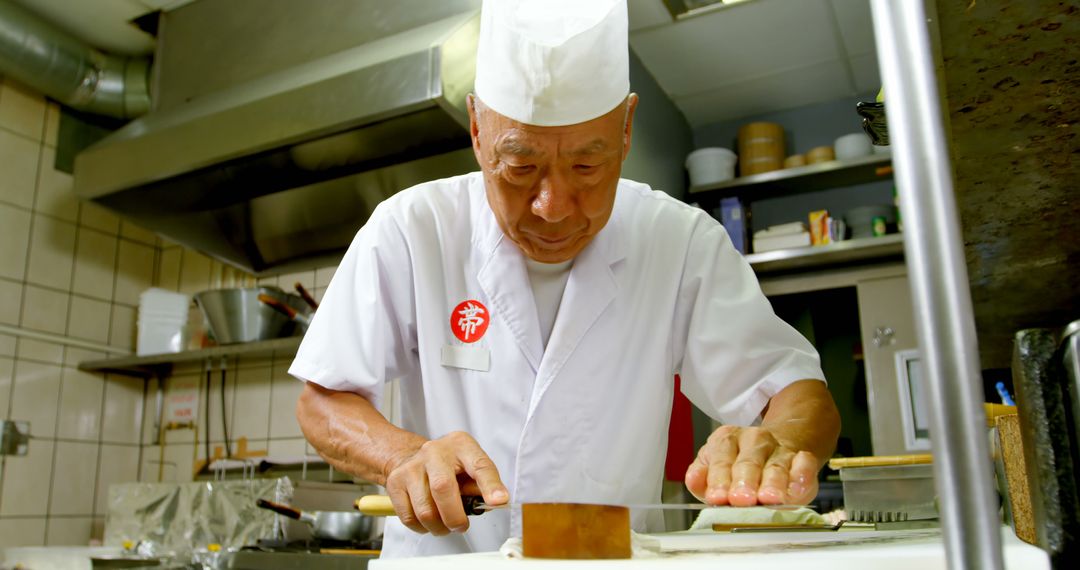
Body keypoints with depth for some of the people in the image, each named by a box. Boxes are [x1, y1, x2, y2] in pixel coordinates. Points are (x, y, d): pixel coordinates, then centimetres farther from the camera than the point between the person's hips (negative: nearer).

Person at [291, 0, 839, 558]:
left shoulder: (682, 242, -5)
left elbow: (798, 388, -6)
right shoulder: (410, 231, -7)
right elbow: (322, 401, -3)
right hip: (443, 555, 0)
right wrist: (406, 457, -22)